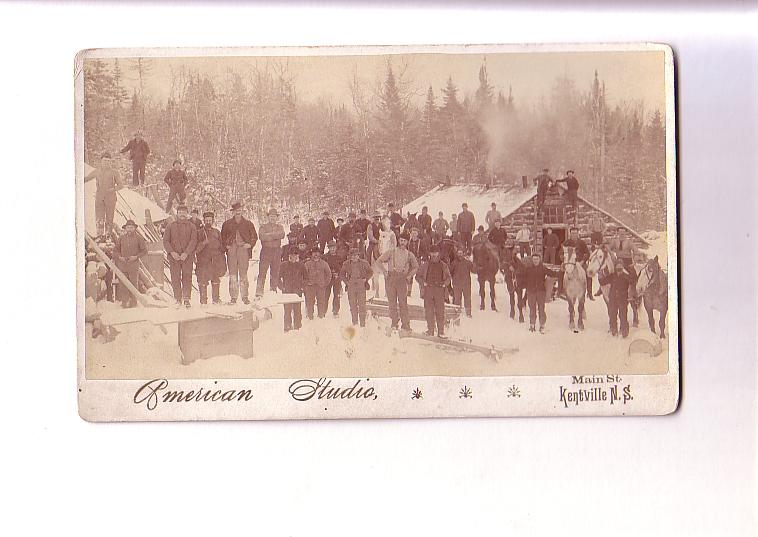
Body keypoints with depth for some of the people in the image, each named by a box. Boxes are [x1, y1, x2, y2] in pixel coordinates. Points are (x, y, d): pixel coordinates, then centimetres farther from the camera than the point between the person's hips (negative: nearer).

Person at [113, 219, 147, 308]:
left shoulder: (138, 238, 3)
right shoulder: (121, 238, 10)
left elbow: (144, 250, 3)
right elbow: (115, 250, 16)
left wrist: (136, 256, -10)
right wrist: (119, 257, -2)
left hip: (134, 264, -2)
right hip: (122, 263, 2)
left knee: (134, 283, -1)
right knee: (123, 284, 1)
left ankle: (133, 301, 5)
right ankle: (124, 302, 6)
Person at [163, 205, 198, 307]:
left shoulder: (191, 226, 7)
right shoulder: (170, 226, 10)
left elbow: (193, 241, -2)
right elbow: (165, 240, 5)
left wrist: (186, 253, -14)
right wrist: (172, 252, -10)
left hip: (187, 256, -1)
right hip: (173, 256, 1)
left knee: (187, 277, -4)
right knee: (175, 278, 0)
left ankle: (186, 299, -2)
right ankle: (178, 300, 5)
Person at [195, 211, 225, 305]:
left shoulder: (217, 232, 14)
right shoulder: (199, 233, 4)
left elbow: (221, 247, 16)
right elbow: (196, 249, -1)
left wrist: (222, 261, 11)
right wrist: (204, 243, -19)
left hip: (216, 261, 3)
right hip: (203, 261, -3)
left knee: (216, 280, 6)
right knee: (203, 281, -5)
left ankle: (216, 299, 16)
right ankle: (203, 300, 0)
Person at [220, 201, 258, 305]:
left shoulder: (248, 223, 9)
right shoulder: (227, 224, 11)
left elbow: (254, 236, 14)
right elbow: (223, 237, 19)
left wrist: (250, 245, 0)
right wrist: (226, 246, 4)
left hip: (244, 249, -1)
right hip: (231, 250, 1)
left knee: (243, 274, -2)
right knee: (232, 274, -2)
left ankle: (245, 296, 2)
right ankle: (233, 297, 1)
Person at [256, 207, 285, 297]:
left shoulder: (280, 227, 15)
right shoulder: (263, 226, 7)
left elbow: (282, 235, -7)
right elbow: (261, 236, -13)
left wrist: (269, 235, -12)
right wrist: (275, 236, -9)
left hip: (277, 251, 3)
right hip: (266, 250, -3)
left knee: (275, 272, 6)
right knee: (262, 272, -8)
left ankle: (273, 290, 16)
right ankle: (259, 292, -10)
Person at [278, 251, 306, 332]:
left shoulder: (300, 266, 9)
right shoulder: (284, 265, 6)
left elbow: (305, 277, 15)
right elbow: (279, 277, 7)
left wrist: (302, 286, 4)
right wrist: (282, 287, -2)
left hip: (297, 291, 1)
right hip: (286, 291, -1)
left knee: (297, 309, 0)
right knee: (287, 309, -3)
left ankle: (297, 327, 8)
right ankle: (287, 327, 3)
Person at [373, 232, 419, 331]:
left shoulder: (409, 255, 13)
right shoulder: (391, 252, 9)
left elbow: (415, 267, 26)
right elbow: (378, 262, 9)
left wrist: (409, 276, 12)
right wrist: (384, 271, -1)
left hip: (402, 279, 0)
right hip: (391, 277, 0)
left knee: (403, 302, -6)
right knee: (392, 301, 0)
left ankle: (405, 324, -5)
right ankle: (394, 322, 7)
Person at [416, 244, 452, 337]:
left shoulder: (443, 265, 12)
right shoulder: (425, 265, 11)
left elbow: (448, 278, 17)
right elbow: (418, 276, 14)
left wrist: (444, 284, -1)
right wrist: (423, 283, -2)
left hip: (439, 290, 0)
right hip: (428, 289, 0)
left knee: (440, 311, -5)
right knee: (429, 311, -2)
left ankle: (441, 332, -3)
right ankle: (430, 330, 4)